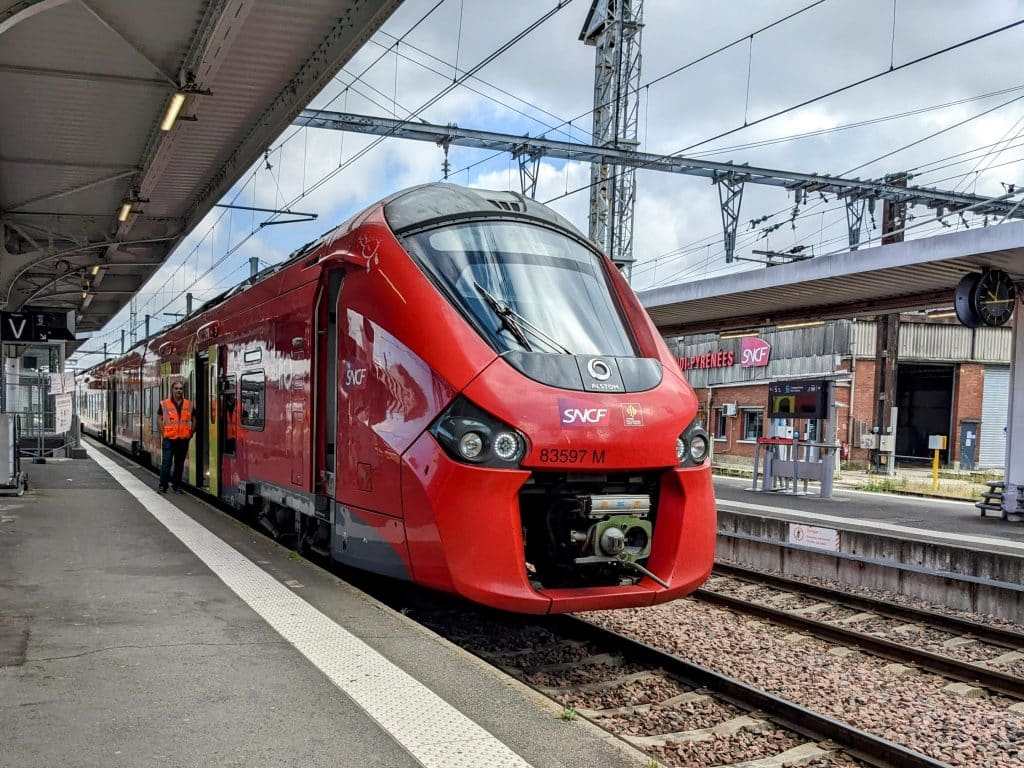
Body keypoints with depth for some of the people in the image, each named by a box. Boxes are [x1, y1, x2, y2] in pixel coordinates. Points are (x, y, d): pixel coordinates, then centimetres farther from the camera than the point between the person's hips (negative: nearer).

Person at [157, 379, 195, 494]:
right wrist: (164, 433, -5)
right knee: (166, 463, -5)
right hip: (169, 439, -3)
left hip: (183, 439, 3)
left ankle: (177, 486, 18)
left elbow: (193, 421, 14)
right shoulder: (164, 404, 1)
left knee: (180, 464, 9)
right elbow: (159, 420, 3)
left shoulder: (189, 405, 7)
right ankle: (163, 486, 3)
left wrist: (190, 434, 5)